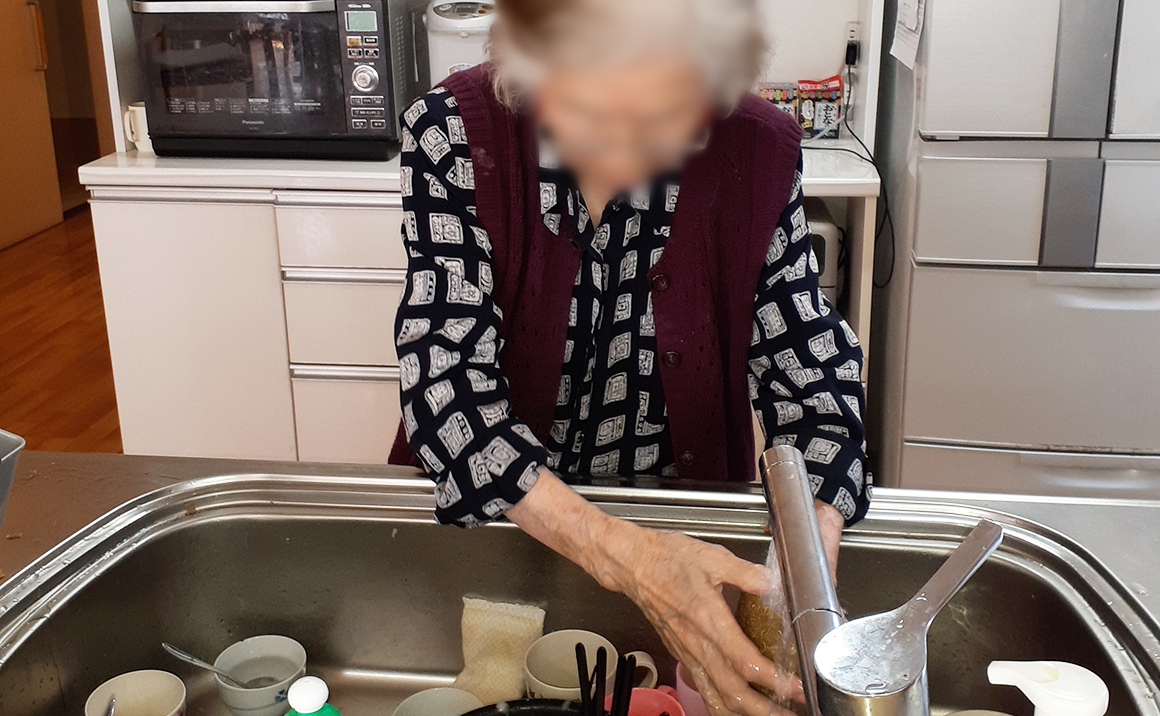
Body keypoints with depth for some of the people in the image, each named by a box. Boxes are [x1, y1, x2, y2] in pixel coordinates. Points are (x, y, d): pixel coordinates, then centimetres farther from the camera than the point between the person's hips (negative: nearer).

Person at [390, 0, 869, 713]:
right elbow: (446, 375, -28)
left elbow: (809, 365, -11)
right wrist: (624, 554, -40)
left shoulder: (761, 151, -18)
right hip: (481, 505, -1)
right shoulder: (452, 133, -23)